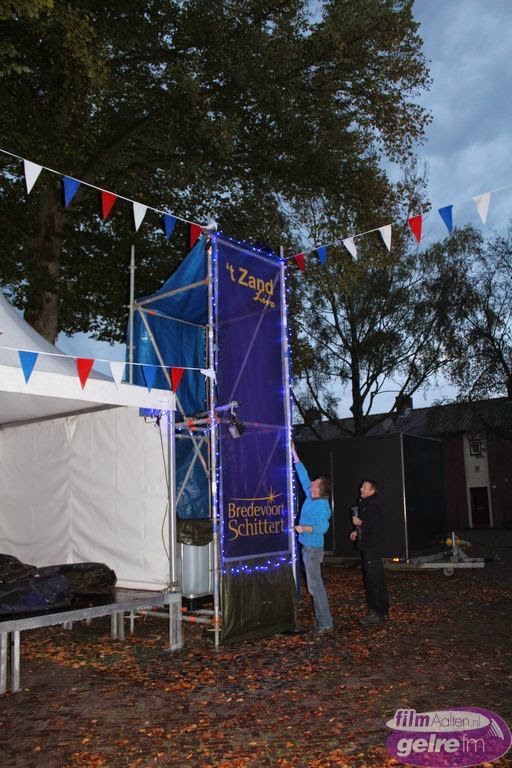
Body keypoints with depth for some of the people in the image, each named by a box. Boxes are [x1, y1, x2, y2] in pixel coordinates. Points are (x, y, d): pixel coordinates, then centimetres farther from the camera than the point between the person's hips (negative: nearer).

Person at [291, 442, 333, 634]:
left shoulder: (322, 505, -16)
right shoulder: (310, 498, 7)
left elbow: (323, 527, -26)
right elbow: (303, 475, 14)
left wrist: (304, 528, -26)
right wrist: (294, 453, 16)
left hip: (313, 549, -9)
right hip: (308, 547, 9)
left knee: (315, 585, -7)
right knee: (314, 584, 12)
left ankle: (326, 623, -2)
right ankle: (322, 620, 19)